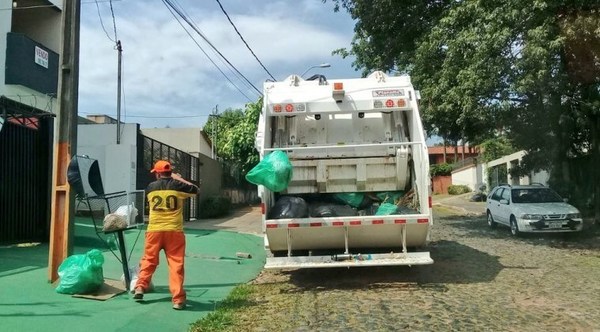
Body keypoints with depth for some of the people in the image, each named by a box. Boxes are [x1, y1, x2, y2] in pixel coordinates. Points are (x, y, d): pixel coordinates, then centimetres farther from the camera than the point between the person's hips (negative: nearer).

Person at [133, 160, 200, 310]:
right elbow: (196, 190, 14)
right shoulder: (178, 185, -2)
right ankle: (178, 299, -2)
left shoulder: (150, 187, 5)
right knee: (176, 264, -1)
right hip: (174, 231, -2)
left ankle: (140, 288, 19)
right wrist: (179, 179, 18)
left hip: (154, 230, 2)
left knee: (149, 260, 20)